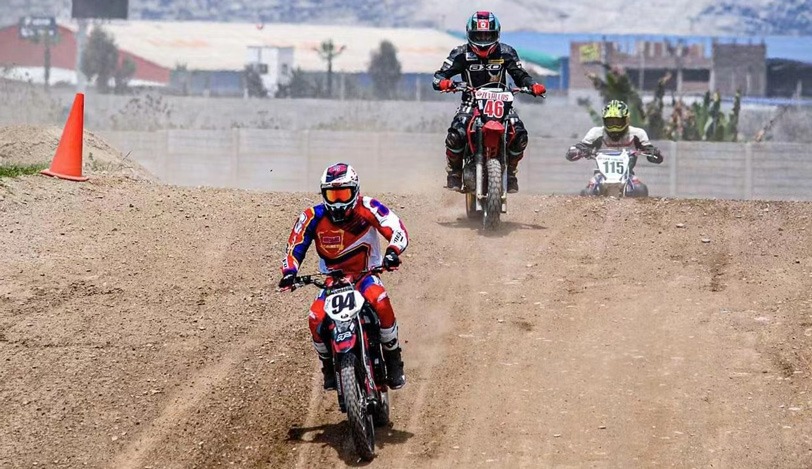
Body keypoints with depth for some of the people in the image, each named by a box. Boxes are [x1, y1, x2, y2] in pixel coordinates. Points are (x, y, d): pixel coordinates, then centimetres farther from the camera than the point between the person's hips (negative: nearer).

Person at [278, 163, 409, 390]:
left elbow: (397, 229, -21)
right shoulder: (313, 217, -7)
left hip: (365, 276, -2)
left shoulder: (367, 208, -13)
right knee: (316, 318, -25)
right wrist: (289, 273, -26)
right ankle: (329, 366, 4)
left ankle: (393, 359, -15)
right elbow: (295, 246, -5)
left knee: (381, 303, -35)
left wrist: (392, 252, -43)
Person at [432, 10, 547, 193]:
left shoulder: (506, 53, 3)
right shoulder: (461, 54, -1)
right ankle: (454, 171, -3)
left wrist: (533, 85, -18)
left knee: (519, 135, -21)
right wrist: (443, 82, -31)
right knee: (456, 135, -29)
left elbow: (520, 75, 4)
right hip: (471, 101, -1)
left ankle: (510, 171, 5)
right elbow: (439, 75, -6)